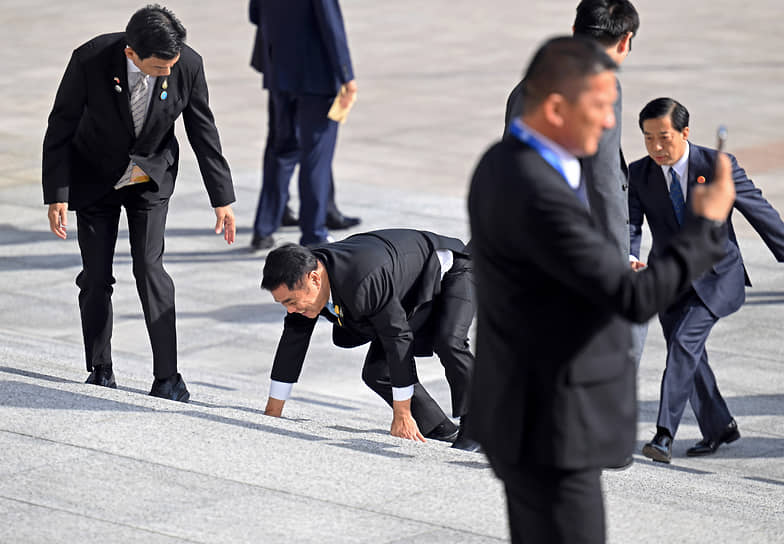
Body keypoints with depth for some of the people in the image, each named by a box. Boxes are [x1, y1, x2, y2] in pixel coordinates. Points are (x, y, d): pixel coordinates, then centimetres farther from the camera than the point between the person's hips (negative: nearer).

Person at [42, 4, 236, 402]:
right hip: (95, 178, 0)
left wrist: (222, 198, -6)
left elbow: (203, 132, -9)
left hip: (151, 176, 0)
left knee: (150, 270, -10)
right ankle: (100, 372, 18)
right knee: (96, 277, 2)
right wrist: (57, 195, -18)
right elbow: (60, 129, -16)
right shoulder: (90, 60, -28)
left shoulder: (187, 65, -23)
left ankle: (167, 378, -7)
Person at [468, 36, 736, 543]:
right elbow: (637, 297, -27)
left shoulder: (504, 162, 5)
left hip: (522, 408, 10)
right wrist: (707, 223, -16)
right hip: (552, 425, -10)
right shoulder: (539, 194, -27)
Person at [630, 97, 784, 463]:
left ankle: (665, 434, -21)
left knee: (684, 343, -20)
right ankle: (718, 429, 30)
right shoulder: (639, 174, -4)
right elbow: (630, 225, -8)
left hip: (716, 277, -4)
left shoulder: (717, 166, -13)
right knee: (687, 354, 10)